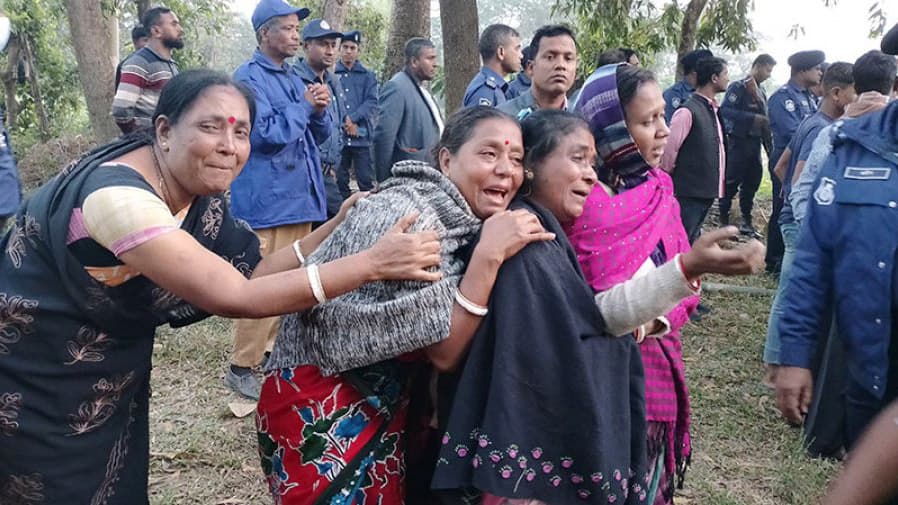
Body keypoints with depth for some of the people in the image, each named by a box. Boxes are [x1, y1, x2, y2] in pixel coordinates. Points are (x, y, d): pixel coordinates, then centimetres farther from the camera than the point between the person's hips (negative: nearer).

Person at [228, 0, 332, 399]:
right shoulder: (249, 77, -8)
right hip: (268, 201, -8)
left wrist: (319, 111, -2)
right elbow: (265, 133, -20)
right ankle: (242, 367, 2)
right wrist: (303, 105, -10)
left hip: (300, 196, 9)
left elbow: (319, 135, 19)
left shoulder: (294, 78, 17)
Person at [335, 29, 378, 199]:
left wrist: (352, 118, -13)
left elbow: (372, 103, 0)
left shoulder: (368, 76, 12)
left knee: (366, 181, -2)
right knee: (339, 181, 3)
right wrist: (346, 123, -12)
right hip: (337, 136, 0)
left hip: (362, 137, 0)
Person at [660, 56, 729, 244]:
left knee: (693, 242, 17)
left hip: (706, 192, 8)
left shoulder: (714, 109, 10)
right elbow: (668, 152, -15)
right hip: (688, 194, -8)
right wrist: (672, 183, -3)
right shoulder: (688, 111, -17)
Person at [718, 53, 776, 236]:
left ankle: (746, 221, 20)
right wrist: (752, 118, -23)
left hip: (755, 142, 7)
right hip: (738, 142, -7)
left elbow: (764, 119, 14)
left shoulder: (761, 91, 16)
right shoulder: (738, 87, -6)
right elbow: (725, 110, -20)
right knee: (731, 182, -5)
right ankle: (724, 222, 3)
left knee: (752, 182, 11)